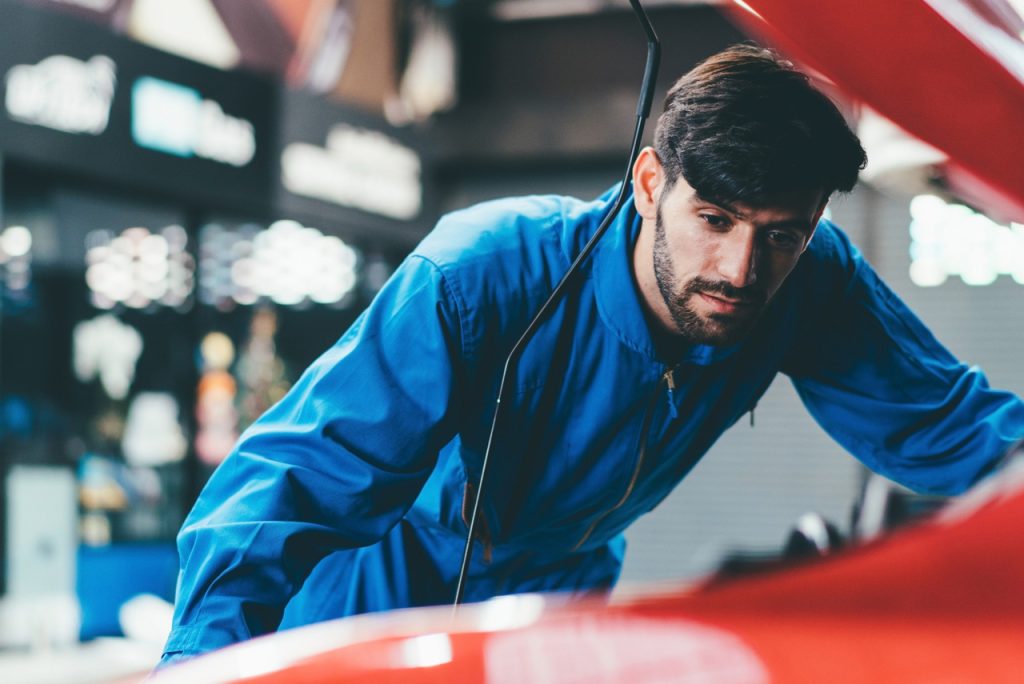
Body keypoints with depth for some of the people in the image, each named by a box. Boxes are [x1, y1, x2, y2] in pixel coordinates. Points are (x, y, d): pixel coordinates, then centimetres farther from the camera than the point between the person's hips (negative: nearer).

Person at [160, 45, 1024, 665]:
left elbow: (948, 427, -11)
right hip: (385, 580, -4)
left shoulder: (813, 288, -23)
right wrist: (208, 654, -58)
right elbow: (292, 477, -41)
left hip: (559, 590, 4)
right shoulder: (478, 279, -36)